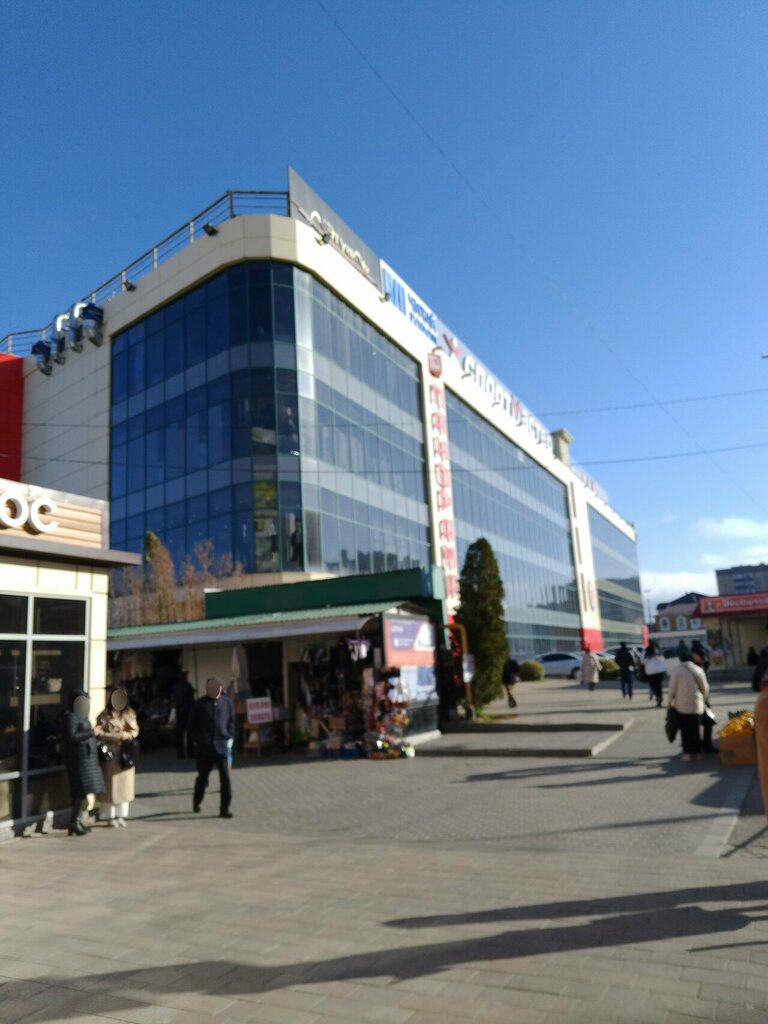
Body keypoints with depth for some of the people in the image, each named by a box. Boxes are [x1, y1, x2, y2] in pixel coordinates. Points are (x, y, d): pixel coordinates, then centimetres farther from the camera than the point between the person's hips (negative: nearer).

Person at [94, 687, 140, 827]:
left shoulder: (129, 714, 10)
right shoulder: (105, 715, 0)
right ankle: (110, 817, 7)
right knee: (110, 785, -1)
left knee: (124, 784, 5)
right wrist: (116, 737, -20)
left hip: (126, 754, 3)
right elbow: (100, 732, -9)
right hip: (110, 754, -3)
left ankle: (120, 816, 14)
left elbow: (134, 731, 5)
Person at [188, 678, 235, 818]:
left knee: (225, 778, -6)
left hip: (221, 746, 0)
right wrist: (197, 740, -2)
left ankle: (224, 809, 1)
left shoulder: (226, 702, 3)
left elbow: (231, 721, 12)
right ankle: (196, 802, 37)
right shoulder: (199, 704, -1)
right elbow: (191, 724, 5)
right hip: (203, 747, 0)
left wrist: (229, 737, 3)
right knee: (202, 777, 14)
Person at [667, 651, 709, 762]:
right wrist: (703, 699, 25)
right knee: (696, 729, 11)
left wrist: (669, 703, 3)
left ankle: (688, 752, 4)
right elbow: (705, 688, 8)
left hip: (682, 705, -2)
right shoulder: (698, 670, 2)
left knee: (685, 729, 5)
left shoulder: (677, 670, -7)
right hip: (696, 705, 2)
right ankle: (697, 752, 13)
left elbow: (672, 688, -8)